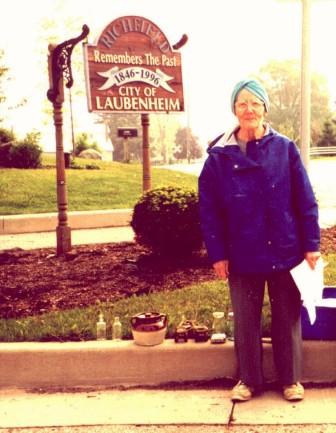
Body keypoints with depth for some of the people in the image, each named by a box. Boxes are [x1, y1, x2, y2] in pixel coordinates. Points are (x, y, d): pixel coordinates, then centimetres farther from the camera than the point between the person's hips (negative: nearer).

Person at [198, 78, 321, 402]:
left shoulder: (285, 149, -3)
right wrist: (217, 254, -4)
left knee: (287, 318, 11)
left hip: (285, 252, 0)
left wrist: (312, 244, -4)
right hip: (243, 255, 1)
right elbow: (209, 209, -1)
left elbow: (306, 201, -1)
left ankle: (291, 379, 28)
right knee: (245, 321, 12)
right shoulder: (219, 156, -3)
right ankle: (248, 379, 29)